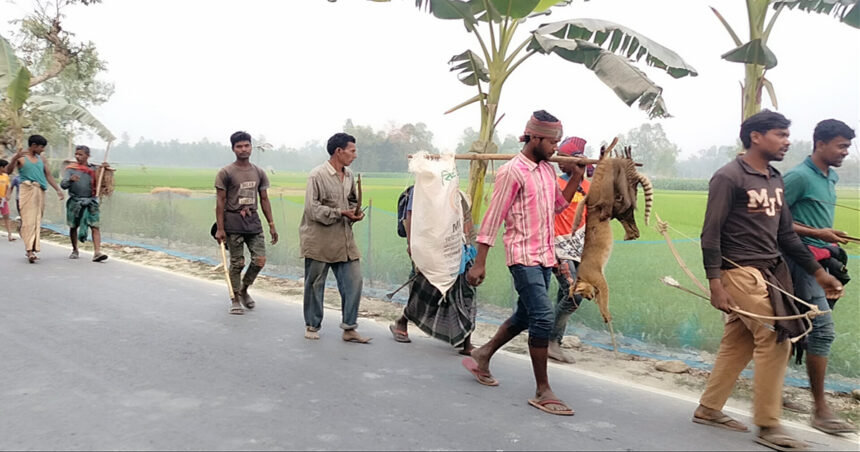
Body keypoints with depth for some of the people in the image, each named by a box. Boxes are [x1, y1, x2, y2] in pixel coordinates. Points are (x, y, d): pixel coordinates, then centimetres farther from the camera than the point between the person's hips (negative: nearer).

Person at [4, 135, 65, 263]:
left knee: (37, 221, 5)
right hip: (27, 190, -6)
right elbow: (8, 171, -11)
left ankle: (33, 248, 10)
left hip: (40, 192, 6)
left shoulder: (41, 159, 17)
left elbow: (48, 175, 21)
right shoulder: (20, 157, 0)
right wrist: (15, 158, -27)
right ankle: (30, 250, -18)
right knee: (29, 220, -13)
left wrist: (58, 190, 13)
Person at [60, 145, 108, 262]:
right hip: (75, 202, 0)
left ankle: (97, 253, -19)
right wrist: (70, 179, -26)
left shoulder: (94, 169, 7)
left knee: (95, 226, -12)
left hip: (91, 202, 0)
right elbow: (63, 184, -6)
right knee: (73, 226, 11)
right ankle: (75, 250, 30)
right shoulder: (70, 169, 4)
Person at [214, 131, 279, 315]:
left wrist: (271, 224, 8)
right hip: (233, 224, -4)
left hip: (254, 221, 4)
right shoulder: (225, 173, -3)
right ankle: (235, 299, 15)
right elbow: (220, 201, -5)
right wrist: (219, 228, -10)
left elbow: (264, 199, 13)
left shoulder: (259, 173, 10)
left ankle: (244, 290, 23)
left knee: (260, 260, -1)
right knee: (237, 263, 0)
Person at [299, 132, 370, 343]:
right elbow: (312, 209, -16)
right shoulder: (317, 175, -12)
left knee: (353, 281, 0)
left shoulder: (349, 176, 9)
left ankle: (349, 328, 10)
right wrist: (340, 213, -19)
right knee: (315, 284, 8)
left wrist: (356, 213, 1)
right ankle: (312, 326, 25)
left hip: (344, 239, 6)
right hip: (319, 240, -6)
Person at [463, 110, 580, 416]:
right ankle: (542, 392, -4)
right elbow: (493, 218, -13)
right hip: (523, 256, -9)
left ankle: (482, 357, 35)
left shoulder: (547, 170, 12)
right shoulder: (512, 171, -12)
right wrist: (479, 263, -15)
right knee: (543, 317, -13)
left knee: (524, 316, 16)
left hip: (544, 256, 9)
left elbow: (558, 205, 23)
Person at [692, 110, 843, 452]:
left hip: (770, 270, 8)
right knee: (775, 339, -8)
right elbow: (711, 234, -14)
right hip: (741, 271, -8)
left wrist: (817, 272, 16)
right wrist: (715, 284, -20)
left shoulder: (775, 179, 14)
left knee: (739, 344, 11)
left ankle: (708, 409, 23)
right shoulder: (729, 177, -11)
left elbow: (785, 233, 18)